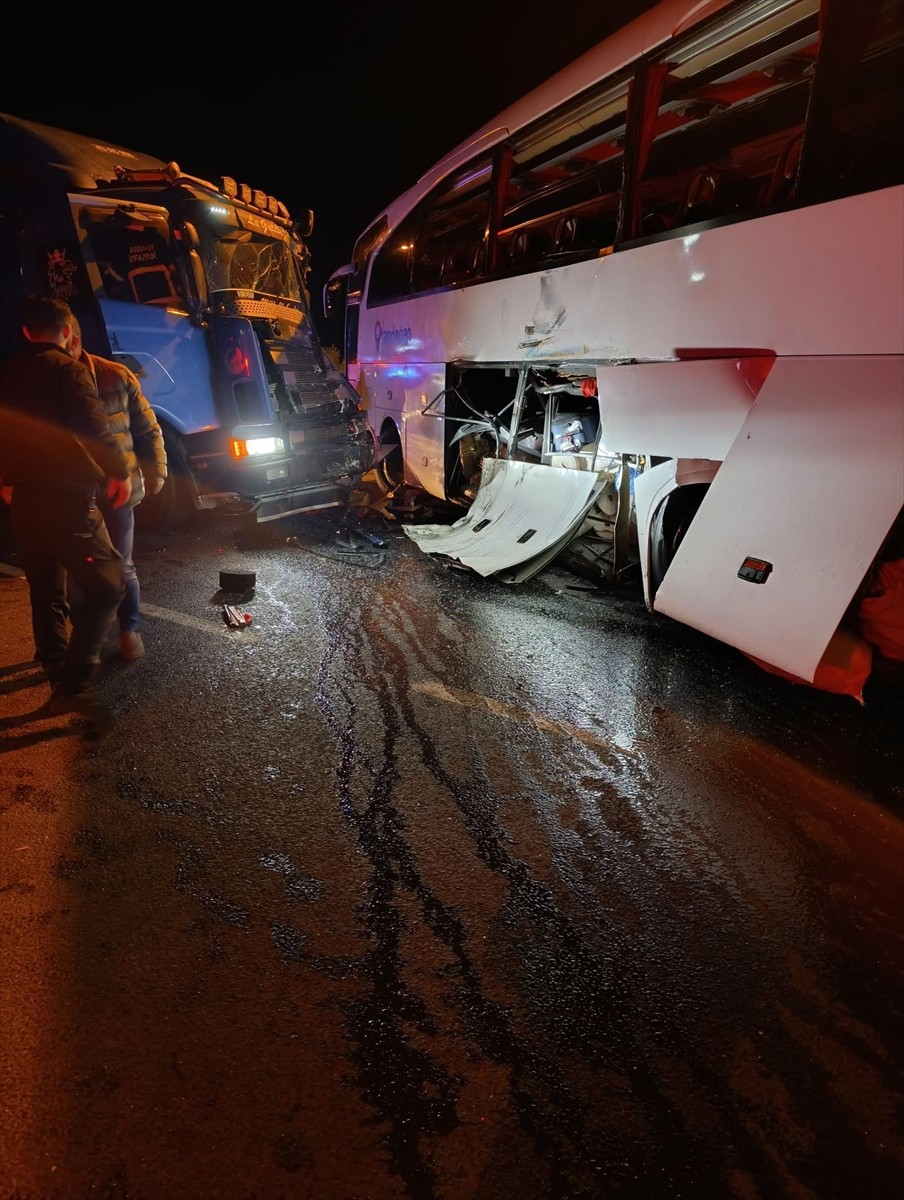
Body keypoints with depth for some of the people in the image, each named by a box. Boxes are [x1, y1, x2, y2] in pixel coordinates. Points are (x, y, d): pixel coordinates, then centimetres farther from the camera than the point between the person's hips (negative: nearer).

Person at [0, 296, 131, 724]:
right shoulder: (67, 368, -8)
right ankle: (75, 684, -14)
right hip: (67, 500, -8)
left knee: (46, 594, 15)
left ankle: (61, 680, 24)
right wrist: (119, 472, -1)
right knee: (106, 586, -5)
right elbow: (96, 429, -16)